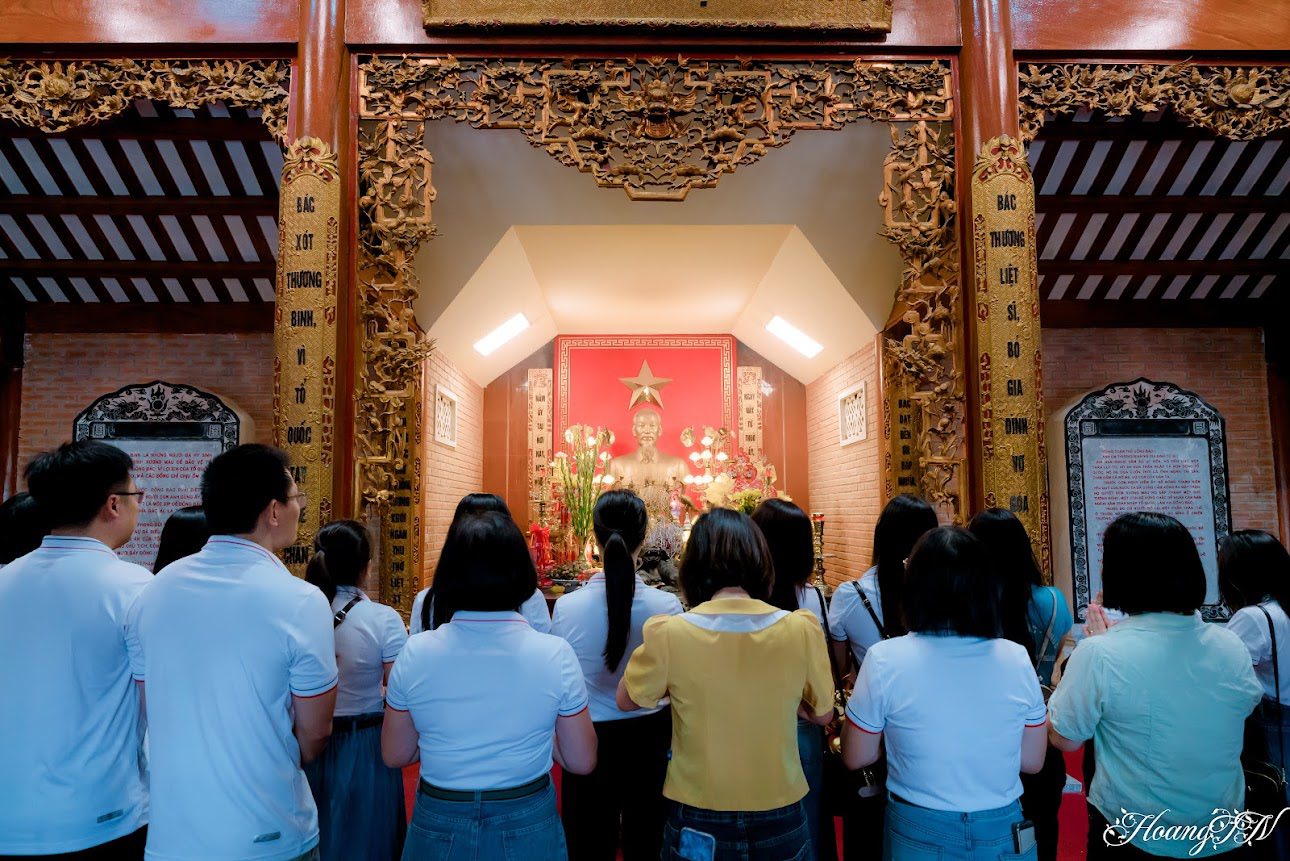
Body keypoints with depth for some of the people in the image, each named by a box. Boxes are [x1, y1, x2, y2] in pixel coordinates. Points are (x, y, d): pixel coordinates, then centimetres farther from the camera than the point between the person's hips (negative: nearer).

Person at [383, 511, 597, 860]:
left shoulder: (415, 653, -13)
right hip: (528, 829, -1)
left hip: (438, 829, 1)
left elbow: (394, 756, 0)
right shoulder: (555, 654, -16)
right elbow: (581, 762, -7)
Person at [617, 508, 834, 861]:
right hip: (779, 820, 1)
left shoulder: (668, 634, -19)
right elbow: (822, 714, 1)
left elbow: (626, 701, -1)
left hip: (698, 823, -1)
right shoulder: (803, 628, -16)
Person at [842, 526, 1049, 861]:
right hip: (1004, 831, 2)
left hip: (919, 833, -1)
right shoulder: (1016, 659, -11)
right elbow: (1033, 761, 0)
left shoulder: (885, 660, -19)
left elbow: (856, 757, -7)